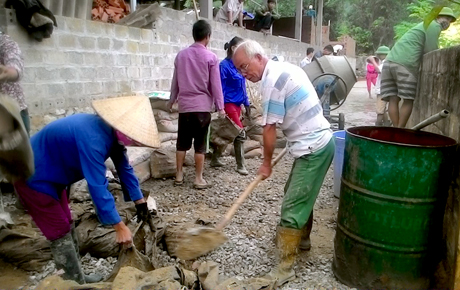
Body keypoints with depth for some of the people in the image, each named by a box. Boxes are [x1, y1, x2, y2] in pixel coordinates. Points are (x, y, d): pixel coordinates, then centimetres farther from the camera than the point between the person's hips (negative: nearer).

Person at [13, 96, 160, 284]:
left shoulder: (112, 132, -8)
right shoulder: (93, 138, -36)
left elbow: (124, 168, 1)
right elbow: (97, 186, -35)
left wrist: (140, 203, 6)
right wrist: (119, 227, -29)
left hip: (51, 175, 9)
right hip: (33, 177, -9)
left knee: (67, 227, 16)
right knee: (61, 234, -2)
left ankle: (74, 279, 30)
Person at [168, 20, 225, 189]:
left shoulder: (181, 55, 6)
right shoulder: (211, 57, -5)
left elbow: (175, 81, 13)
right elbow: (215, 84, -6)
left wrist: (172, 100, 25)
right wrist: (220, 106, 0)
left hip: (184, 105, 3)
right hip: (202, 106, -3)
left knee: (182, 142, 12)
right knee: (200, 144, 3)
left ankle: (179, 176, 16)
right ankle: (198, 179, 8)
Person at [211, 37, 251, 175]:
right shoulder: (224, 65, -13)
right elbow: (220, 88, -15)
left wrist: (246, 105, 16)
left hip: (237, 104, 8)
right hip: (229, 104, -8)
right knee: (240, 134, -8)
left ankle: (215, 159, 28)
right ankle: (240, 165, 4)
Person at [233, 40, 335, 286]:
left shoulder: (271, 81, -18)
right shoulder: (286, 67, 11)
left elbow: (269, 128, -15)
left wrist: (267, 163, -2)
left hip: (313, 148, -10)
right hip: (319, 140, 10)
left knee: (292, 207, -8)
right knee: (299, 195, 23)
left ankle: (285, 267, -2)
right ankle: (302, 238, 40)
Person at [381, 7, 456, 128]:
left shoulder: (424, 25, 34)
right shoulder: (434, 26, 6)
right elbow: (430, 52, 0)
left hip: (390, 61, 8)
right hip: (405, 64, -8)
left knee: (393, 100, 0)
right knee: (408, 100, -3)